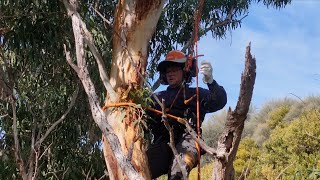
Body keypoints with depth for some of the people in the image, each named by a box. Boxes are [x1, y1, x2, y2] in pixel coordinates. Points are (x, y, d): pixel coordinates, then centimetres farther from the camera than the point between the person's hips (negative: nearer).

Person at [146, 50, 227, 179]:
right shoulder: (158, 97, 29)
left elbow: (220, 102, 1)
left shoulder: (196, 94, 19)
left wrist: (210, 80, -18)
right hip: (162, 145, 3)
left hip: (186, 141, -3)